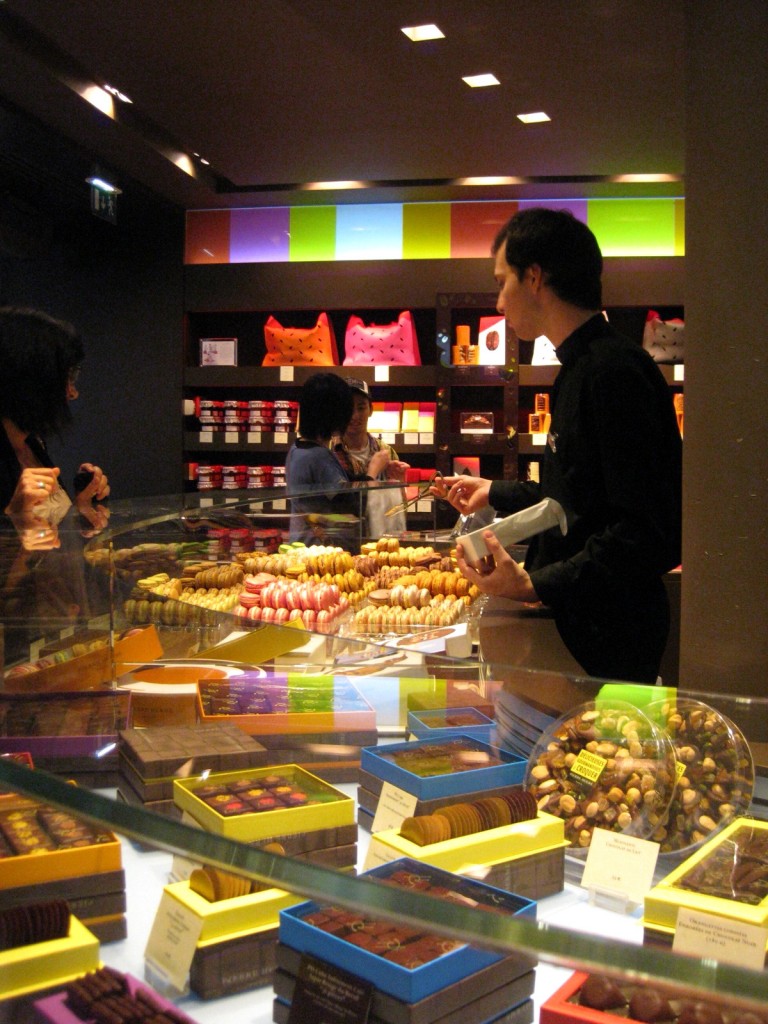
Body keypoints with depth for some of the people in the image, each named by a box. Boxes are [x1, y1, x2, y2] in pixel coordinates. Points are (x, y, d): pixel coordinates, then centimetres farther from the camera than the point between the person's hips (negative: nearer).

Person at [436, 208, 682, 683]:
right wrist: (496, 492, 33)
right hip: (578, 625, 10)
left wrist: (538, 586, -29)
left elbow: (650, 534, -25)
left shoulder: (614, 372, -20)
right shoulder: (583, 367, 14)